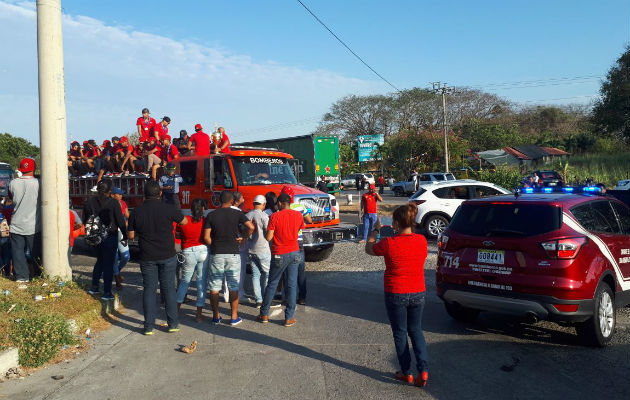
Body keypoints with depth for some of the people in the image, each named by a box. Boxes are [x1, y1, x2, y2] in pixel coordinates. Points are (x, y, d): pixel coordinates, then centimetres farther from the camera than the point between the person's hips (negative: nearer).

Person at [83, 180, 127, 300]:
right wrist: (125, 236, 1)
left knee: (100, 261, 24)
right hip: (110, 237, -5)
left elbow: (86, 220, 7)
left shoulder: (89, 202, 0)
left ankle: (94, 287, 27)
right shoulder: (113, 203, -14)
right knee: (109, 264, 3)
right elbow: (120, 221, -10)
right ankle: (107, 292, 7)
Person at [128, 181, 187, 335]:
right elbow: (184, 222, 5)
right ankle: (173, 323, 13)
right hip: (167, 255, -1)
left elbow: (131, 235, 3)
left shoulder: (137, 211, -4)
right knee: (168, 288, 8)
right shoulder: (168, 209, -11)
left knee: (149, 289, 9)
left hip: (147, 257, 1)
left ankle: (149, 326, 11)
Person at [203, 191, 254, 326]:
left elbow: (206, 237, -4)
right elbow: (251, 227, -13)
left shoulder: (211, 215, 2)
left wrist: (214, 246, 12)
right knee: (233, 287, 7)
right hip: (233, 254, -1)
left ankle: (216, 316, 15)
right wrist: (242, 237, 3)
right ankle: (234, 317, 11)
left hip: (216, 255, 1)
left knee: (214, 287, 10)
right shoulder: (237, 213, -1)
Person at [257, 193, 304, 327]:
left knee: (272, 284, 10)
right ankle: (289, 318, 8)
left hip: (279, 254, -2)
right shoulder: (298, 215, 0)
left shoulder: (275, 216, -11)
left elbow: (268, 238, -12)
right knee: (292, 285, 6)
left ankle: (264, 314, 20)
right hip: (294, 253, 3)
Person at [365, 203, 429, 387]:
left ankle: (406, 373, 20)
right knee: (415, 330, 19)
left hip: (395, 295, -4)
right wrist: (398, 234, 18)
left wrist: (374, 231, 13)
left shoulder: (389, 243, -19)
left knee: (400, 333, 13)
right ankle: (423, 369, 8)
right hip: (418, 294, 4)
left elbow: (369, 249, 0)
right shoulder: (422, 241, -8)